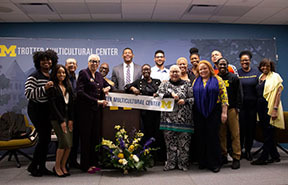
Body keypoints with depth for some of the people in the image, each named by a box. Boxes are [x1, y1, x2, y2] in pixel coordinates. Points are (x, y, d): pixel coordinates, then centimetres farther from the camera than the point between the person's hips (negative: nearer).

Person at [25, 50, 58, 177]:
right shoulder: (34, 76, -11)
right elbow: (28, 93, -21)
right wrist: (44, 88, -28)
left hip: (48, 110, 7)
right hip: (36, 110, -7)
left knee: (47, 138, 9)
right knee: (44, 137, -8)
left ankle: (42, 166, 20)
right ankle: (33, 166, 10)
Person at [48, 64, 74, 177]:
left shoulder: (67, 86, 15)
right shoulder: (52, 87, -4)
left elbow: (71, 103, 12)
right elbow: (53, 105, -10)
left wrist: (71, 119, 2)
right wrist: (61, 121, -13)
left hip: (68, 118, 6)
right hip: (57, 118, -6)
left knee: (69, 143, 0)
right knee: (64, 142, -11)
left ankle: (63, 166, 14)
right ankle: (57, 167, 6)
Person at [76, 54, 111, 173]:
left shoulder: (99, 75, 15)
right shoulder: (83, 73, -4)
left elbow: (106, 85, 31)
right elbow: (80, 92, -13)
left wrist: (107, 88, 6)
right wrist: (97, 101, -16)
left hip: (97, 109, 6)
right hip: (85, 109, -6)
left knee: (96, 136, 7)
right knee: (86, 137, 0)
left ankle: (93, 163, 17)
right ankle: (85, 165, 10)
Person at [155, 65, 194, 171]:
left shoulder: (187, 84, 10)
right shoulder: (164, 84, 13)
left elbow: (193, 98, 7)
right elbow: (159, 95, -4)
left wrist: (185, 101, -10)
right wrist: (170, 95, -16)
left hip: (184, 118, -1)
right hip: (169, 118, 1)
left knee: (184, 141, 1)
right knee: (170, 141, 4)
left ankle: (183, 163, 13)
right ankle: (171, 163, 15)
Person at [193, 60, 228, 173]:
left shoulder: (217, 79, 4)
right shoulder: (196, 81, 14)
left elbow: (224, 96, -1)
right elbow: (192, 96, 14)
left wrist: (224, 112, -8)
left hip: (213, 113, -3)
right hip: (200, 113, 3)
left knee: (213, 136, -3)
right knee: (201, 137, 5)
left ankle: (215, 163, 9)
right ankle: (203, 162, 18)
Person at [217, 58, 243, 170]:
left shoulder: (234, 78, 6)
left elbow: (239, 94, 4)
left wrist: (237, 107, -4)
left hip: (231, 109, -2)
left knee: (235, 134, -3)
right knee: (221, 134, 7)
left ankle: (236, 158, 4)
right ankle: (223, 156, 17)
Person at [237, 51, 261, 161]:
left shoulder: (256, 72, 7)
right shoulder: (237, 73, 3)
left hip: (253, 104, 2)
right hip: (241, 104, -1)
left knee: (251, 127, 6)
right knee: (241, 127, 0)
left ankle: (248, 150, 19)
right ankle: (239, 150, 14)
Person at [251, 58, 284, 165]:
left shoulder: (275, 77, -4)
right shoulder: (260, 77, 16)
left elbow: (278, 93, -12)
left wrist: (275, 108, -20)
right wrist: (258, 107, 10)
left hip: (269, 107, -7)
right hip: (261, 107, 7)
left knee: (268, 133, -4)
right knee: (267, 132, 11)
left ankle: (263, 157, 0)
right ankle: (275, 156, 22)